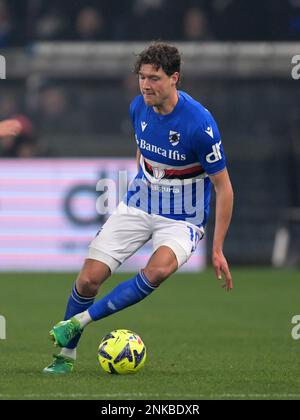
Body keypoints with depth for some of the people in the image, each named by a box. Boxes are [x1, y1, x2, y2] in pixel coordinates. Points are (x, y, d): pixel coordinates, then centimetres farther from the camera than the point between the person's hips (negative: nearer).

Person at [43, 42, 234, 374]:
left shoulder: (199, 123, -23)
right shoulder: (139, 107, -6)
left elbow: (223, 188, -15)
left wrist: (217, 250, -15)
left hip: (182, 218, -5)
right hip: (138, 205, 5)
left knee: (159, 269, -35)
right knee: (89, 278, -5)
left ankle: (80, 320, -23)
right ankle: (65, 355, 14)